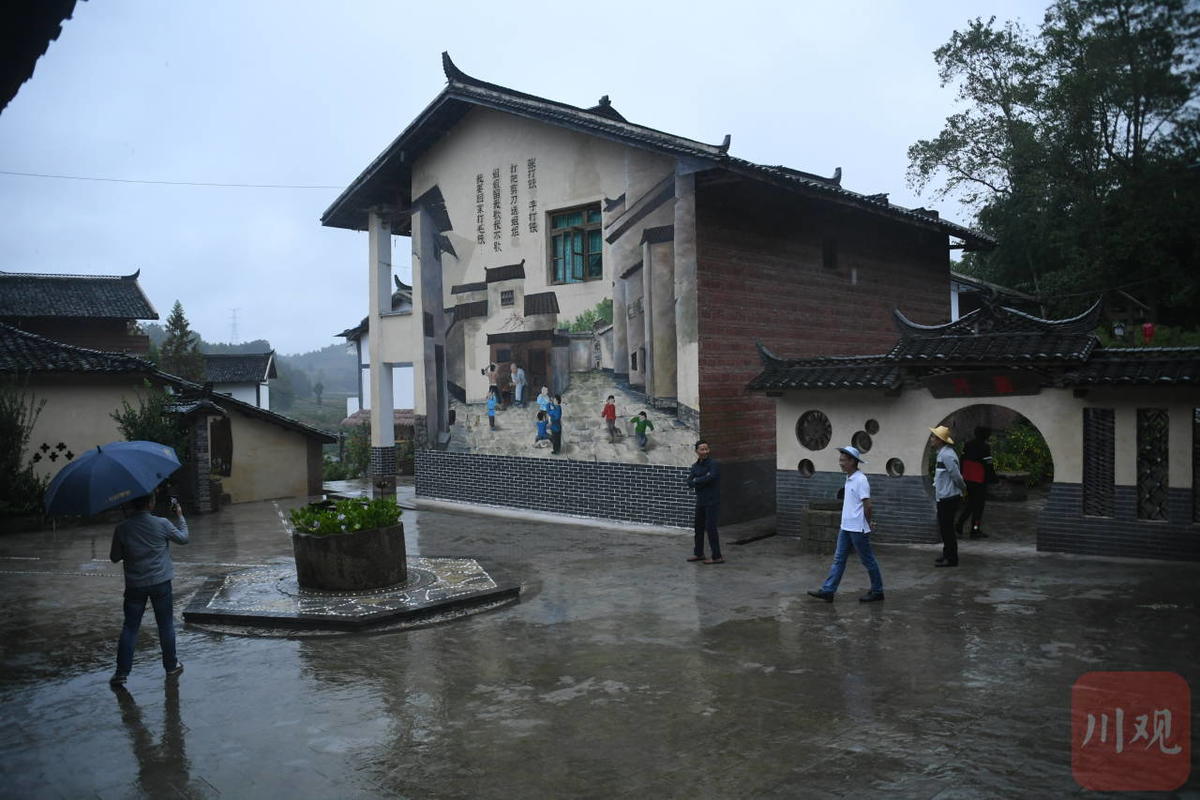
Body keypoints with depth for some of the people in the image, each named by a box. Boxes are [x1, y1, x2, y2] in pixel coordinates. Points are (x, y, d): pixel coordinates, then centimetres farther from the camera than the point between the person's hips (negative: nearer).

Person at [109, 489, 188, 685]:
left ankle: (122, 672, 5)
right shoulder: (161, 524, -11)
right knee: (166, 625, 11)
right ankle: (171, 666, 21)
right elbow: (183, 538, 5)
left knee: (129, 627, 8)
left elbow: (114, 557, 1)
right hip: (160, 582, -1)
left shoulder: (122, 529, -8)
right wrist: (180, 516, 16)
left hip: (134, 584, 1)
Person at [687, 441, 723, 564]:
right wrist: (704, 480, -19)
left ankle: (717, 557, -3)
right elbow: (690, 483, -3)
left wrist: (696, 480, -9)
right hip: (700, 501, 7)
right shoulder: (695, 466, 9)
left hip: (712, 502, -7)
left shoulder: (714, 464, -10)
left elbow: (711, 477, -25)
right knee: (699, 527, 13)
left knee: (710, 527, -8)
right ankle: (698, 553, 27)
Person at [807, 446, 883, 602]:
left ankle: (877, 592, 18)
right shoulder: (849, 479, 11)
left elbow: (867, 505, -19)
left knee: (868, 560, 5)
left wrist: (867, 525, -9)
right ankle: (828, 591, 9)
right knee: (839, 559, 7)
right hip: (846, 528, 9)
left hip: (858, 529, -9)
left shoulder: (860, 480, -18)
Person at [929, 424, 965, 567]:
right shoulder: (942, 453, 11)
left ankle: (951, 559, 7)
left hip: (948, 498, -10)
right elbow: (955, 475, 20)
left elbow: (956, 476, -21)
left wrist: (963, 487, -5)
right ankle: (947, 555, 30)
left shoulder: (947, 455, -21)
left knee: (947, 528, -2)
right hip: (943, 498, 10)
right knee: (945, 528, 18)